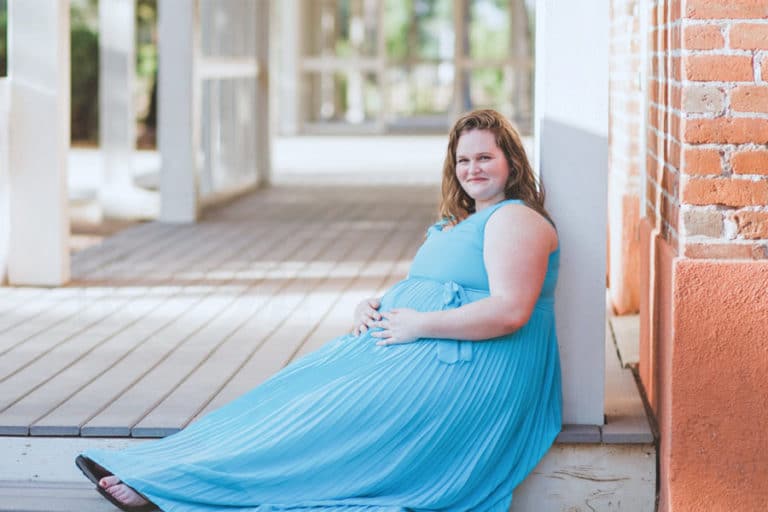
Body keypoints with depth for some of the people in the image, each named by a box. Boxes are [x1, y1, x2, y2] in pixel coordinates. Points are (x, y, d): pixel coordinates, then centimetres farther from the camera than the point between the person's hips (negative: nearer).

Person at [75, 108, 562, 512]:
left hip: (466, 373, -9)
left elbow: (510, 312, -21)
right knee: (297, 388, -6)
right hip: (415, 351, 9)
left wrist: (417, 325, -18)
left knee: (325, 413, -21)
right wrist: (372, 308, 2)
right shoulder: (458, 224, 23)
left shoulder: (514, 220, -8)